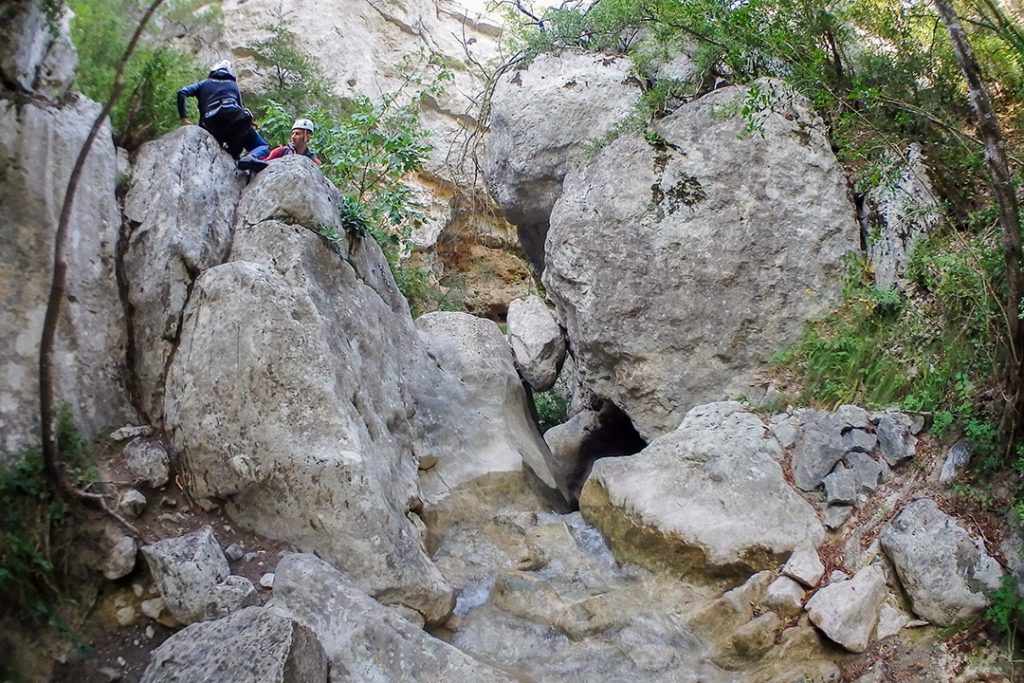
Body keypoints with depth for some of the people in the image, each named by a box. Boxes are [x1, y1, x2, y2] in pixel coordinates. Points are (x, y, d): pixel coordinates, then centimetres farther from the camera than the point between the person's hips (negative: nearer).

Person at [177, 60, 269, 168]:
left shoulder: (203, 83, 30)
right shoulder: (233, 85, 31)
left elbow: (181, 93, 15)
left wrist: (184, 118, 14)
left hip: (212, 126, 1)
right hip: (236, 119, -1)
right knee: (263, 147, 7)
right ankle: (252, 158, -26)